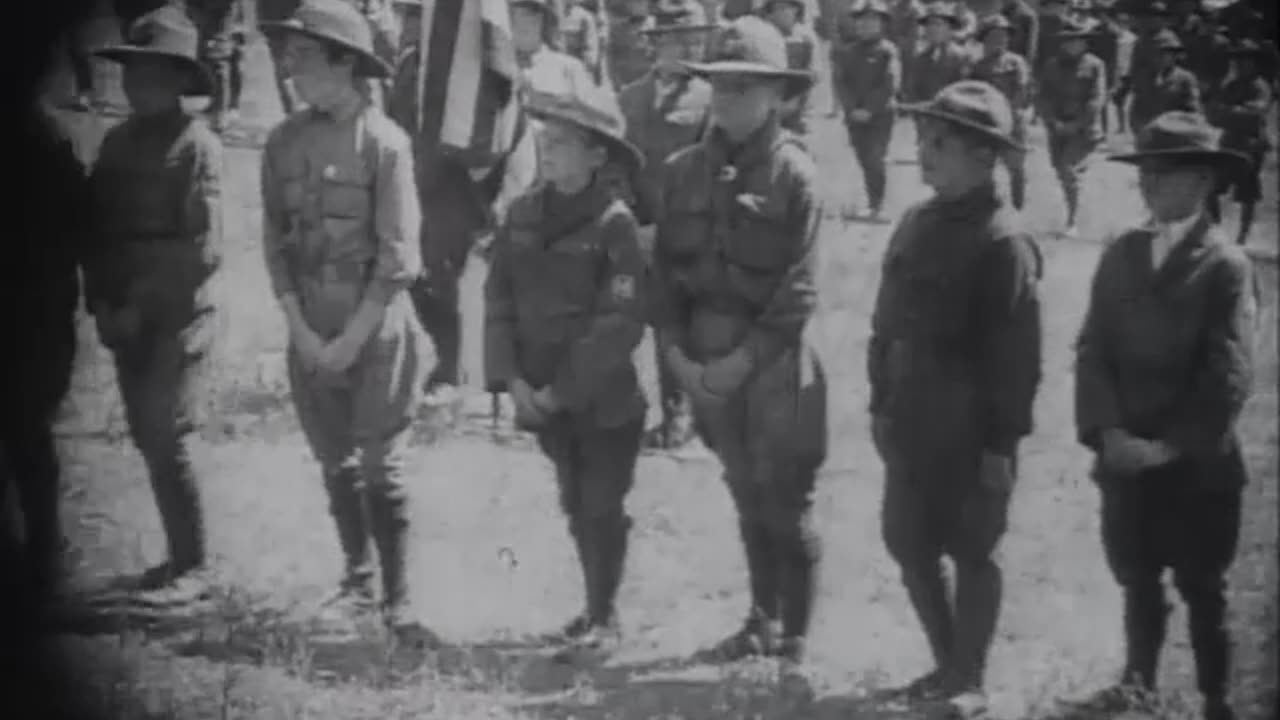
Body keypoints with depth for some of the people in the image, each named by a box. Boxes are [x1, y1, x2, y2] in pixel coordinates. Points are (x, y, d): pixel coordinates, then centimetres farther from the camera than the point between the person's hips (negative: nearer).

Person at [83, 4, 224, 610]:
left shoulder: (196, 145, -10)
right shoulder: (117, 141, 9)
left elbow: (203, 248, -13)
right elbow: (96, 226, 13)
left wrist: (141, 305, -13)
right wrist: (101, 302, 1)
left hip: (177, 316, -6)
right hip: (126, 316, 6)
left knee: (166, 441, -8)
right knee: (150, 441, 9)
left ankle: (193, 571, 1)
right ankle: (180, 561, 18)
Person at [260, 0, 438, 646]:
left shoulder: (384, 141, -11)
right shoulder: (284, 141, 3)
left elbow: (397, 254, -12)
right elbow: (274, 241, 5)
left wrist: (353, 339, -13)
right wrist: (301, 329, -4)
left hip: (376, 326, -4)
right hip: (311, 331, 4)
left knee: (381, 468, -4)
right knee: (335, 465, 12)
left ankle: (398, 599, 4)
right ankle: (357, 581, 27)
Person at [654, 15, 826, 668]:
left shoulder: (793, 174, -10)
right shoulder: (685, 169, 4)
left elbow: (798, 291, -13)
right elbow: (666, 267, 7)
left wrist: (745, 358, -16)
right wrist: (676, 350, -5)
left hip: (774, 360, -5)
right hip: (706, 361, 5)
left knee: (786, 504, 0)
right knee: (746, 499, 17)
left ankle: (794, 642, 11)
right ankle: (763, 623, 30)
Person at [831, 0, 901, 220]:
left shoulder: (888, 50, -5)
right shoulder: (844, 49, 5)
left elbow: (891, 85, -11)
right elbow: (840, 81, 2)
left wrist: (869, 110, -16)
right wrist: (852, 109, -9)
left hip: (881, 115, -4)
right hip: (854, 116, 4)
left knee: (875, 159, -11)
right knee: (864, 160, 7)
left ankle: (876, 206, -4)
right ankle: (874, 202, 18)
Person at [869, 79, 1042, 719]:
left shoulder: (1003, 240, -15)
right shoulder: (916, 224, 7)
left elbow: (1017, 353, -15)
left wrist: (1001, 444, -15)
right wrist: (881, 405, 12)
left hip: (970, 432, -7)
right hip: (912, 425, 7)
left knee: (971, 552, 5)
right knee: (908, 543, 13)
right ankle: (947, 662, 31)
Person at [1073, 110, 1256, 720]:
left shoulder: (1225, 265, -8)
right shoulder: (1120, 255, 5)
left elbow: (1230, 376, -13)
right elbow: (1092, 349, 1)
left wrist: (1172, 445, -16)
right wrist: (1107, 431, -11)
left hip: (1198, 463, -4)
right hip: (1124, 456, 4)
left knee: (1201, 587, 5)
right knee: (1136, 577, 14)